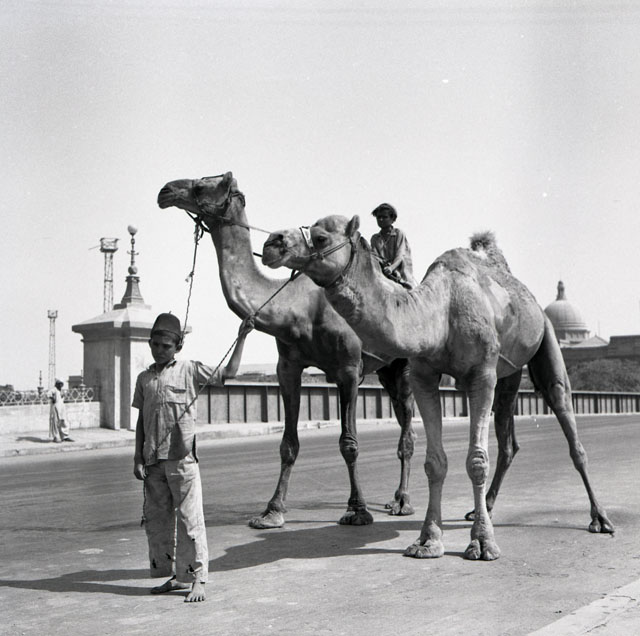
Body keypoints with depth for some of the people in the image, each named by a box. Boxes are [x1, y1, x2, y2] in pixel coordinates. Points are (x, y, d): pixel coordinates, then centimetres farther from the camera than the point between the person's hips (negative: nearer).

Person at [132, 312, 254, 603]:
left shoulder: (189, 370, 2)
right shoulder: (144, 378, 13)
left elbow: (229, 373, 1)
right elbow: (141, 420, 14)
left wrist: (241, 338, -3)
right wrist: (138, 458, 9)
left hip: (182, 457, -5)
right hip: (153, 460, 5)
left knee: (189, 518, -5)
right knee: (156, 519, 10)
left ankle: (197, 580, 2)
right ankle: (176, 576, 22)